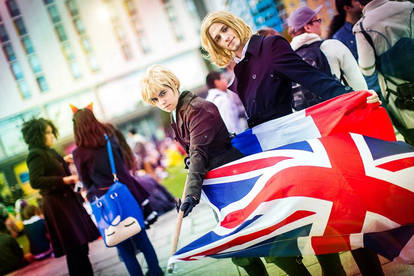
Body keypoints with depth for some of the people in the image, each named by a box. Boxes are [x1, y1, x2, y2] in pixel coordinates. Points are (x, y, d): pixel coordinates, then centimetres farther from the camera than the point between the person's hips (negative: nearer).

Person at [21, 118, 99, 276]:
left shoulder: (47, 152, 15)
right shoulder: (36, 155, -15)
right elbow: (35, 181, -26)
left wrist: (63, 161, 21)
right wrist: (64, 180, -27)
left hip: (66, 200, 10)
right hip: (57, 205, -10)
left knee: (80, 246, 16)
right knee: (75, 249, -7)